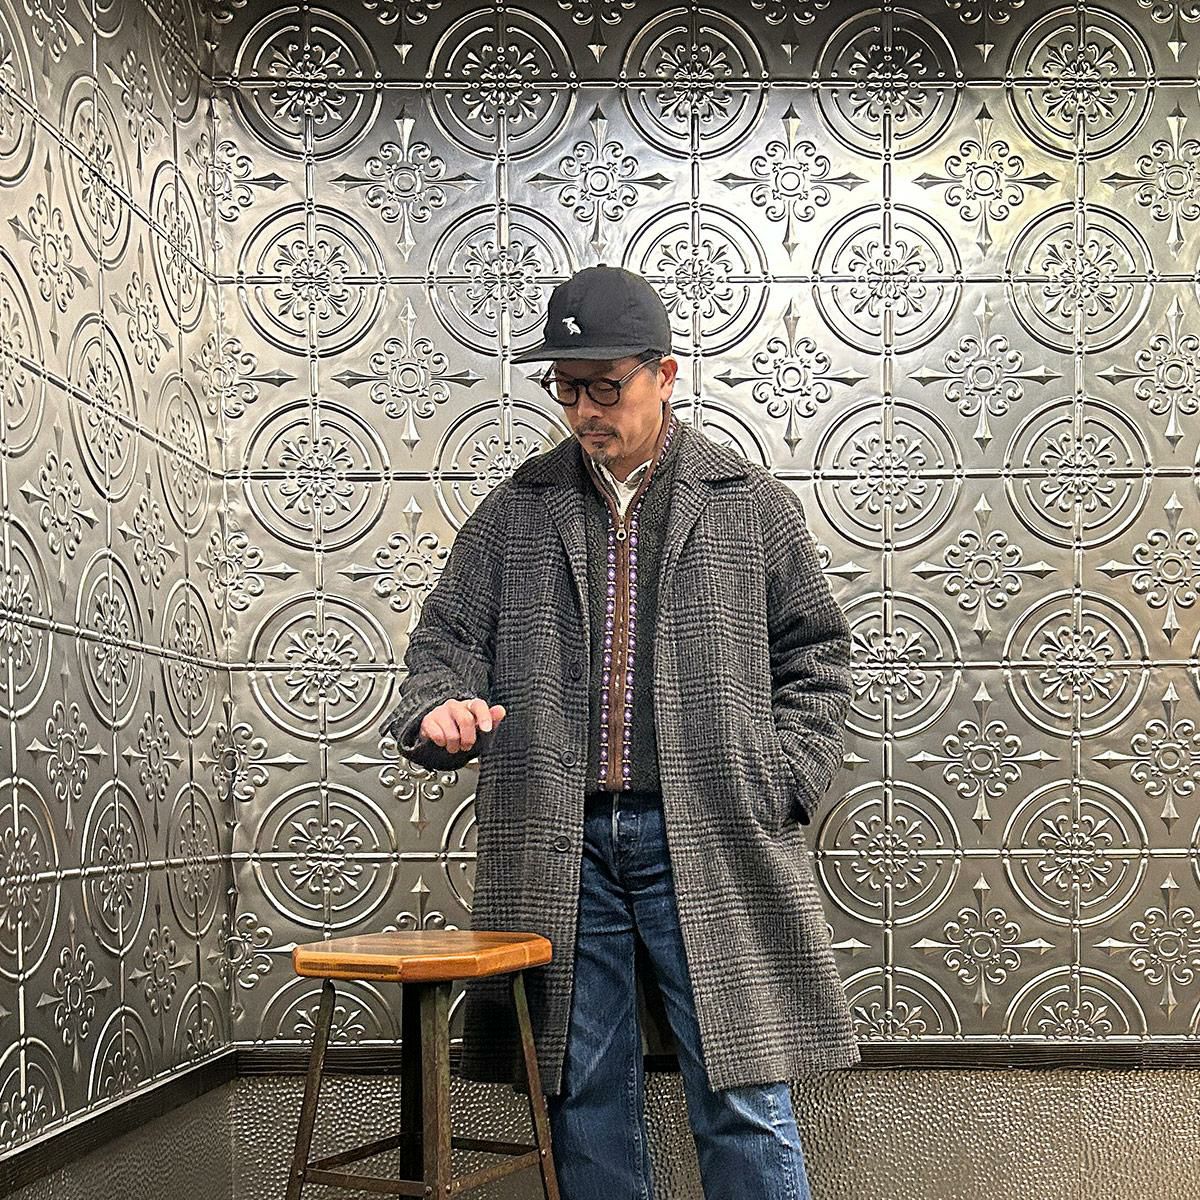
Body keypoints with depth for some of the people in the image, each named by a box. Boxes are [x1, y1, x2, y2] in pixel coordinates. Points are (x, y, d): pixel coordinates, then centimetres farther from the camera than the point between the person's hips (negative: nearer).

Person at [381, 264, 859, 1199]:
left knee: (742, 1097, 1)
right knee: (583, 1095, 10)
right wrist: (437, 709, -11)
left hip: (708, 842, -2)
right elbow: (447, 637, 12)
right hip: (560, 848, 2)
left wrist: (781, 787, -2)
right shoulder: (517, 510, 11)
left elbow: (814, 655, 8)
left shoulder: (750, 503, 6)